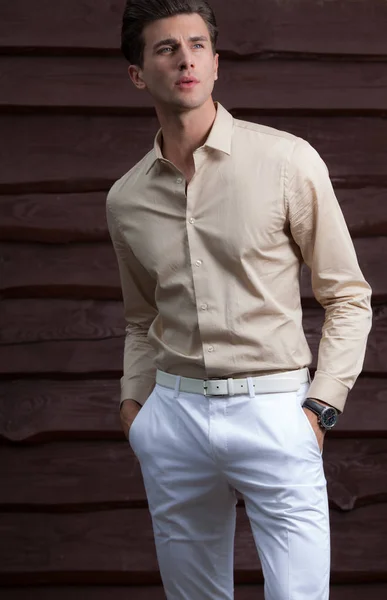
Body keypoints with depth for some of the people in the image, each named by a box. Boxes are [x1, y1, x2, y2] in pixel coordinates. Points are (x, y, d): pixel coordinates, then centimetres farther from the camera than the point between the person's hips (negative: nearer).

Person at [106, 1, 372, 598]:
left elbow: (348, 295, -1)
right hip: (174, 412, 4)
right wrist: (133, 398, 7)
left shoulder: (287, 161, -6)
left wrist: (321, 406, -8)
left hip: (272, 412, -4)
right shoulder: (125, 199, 8)